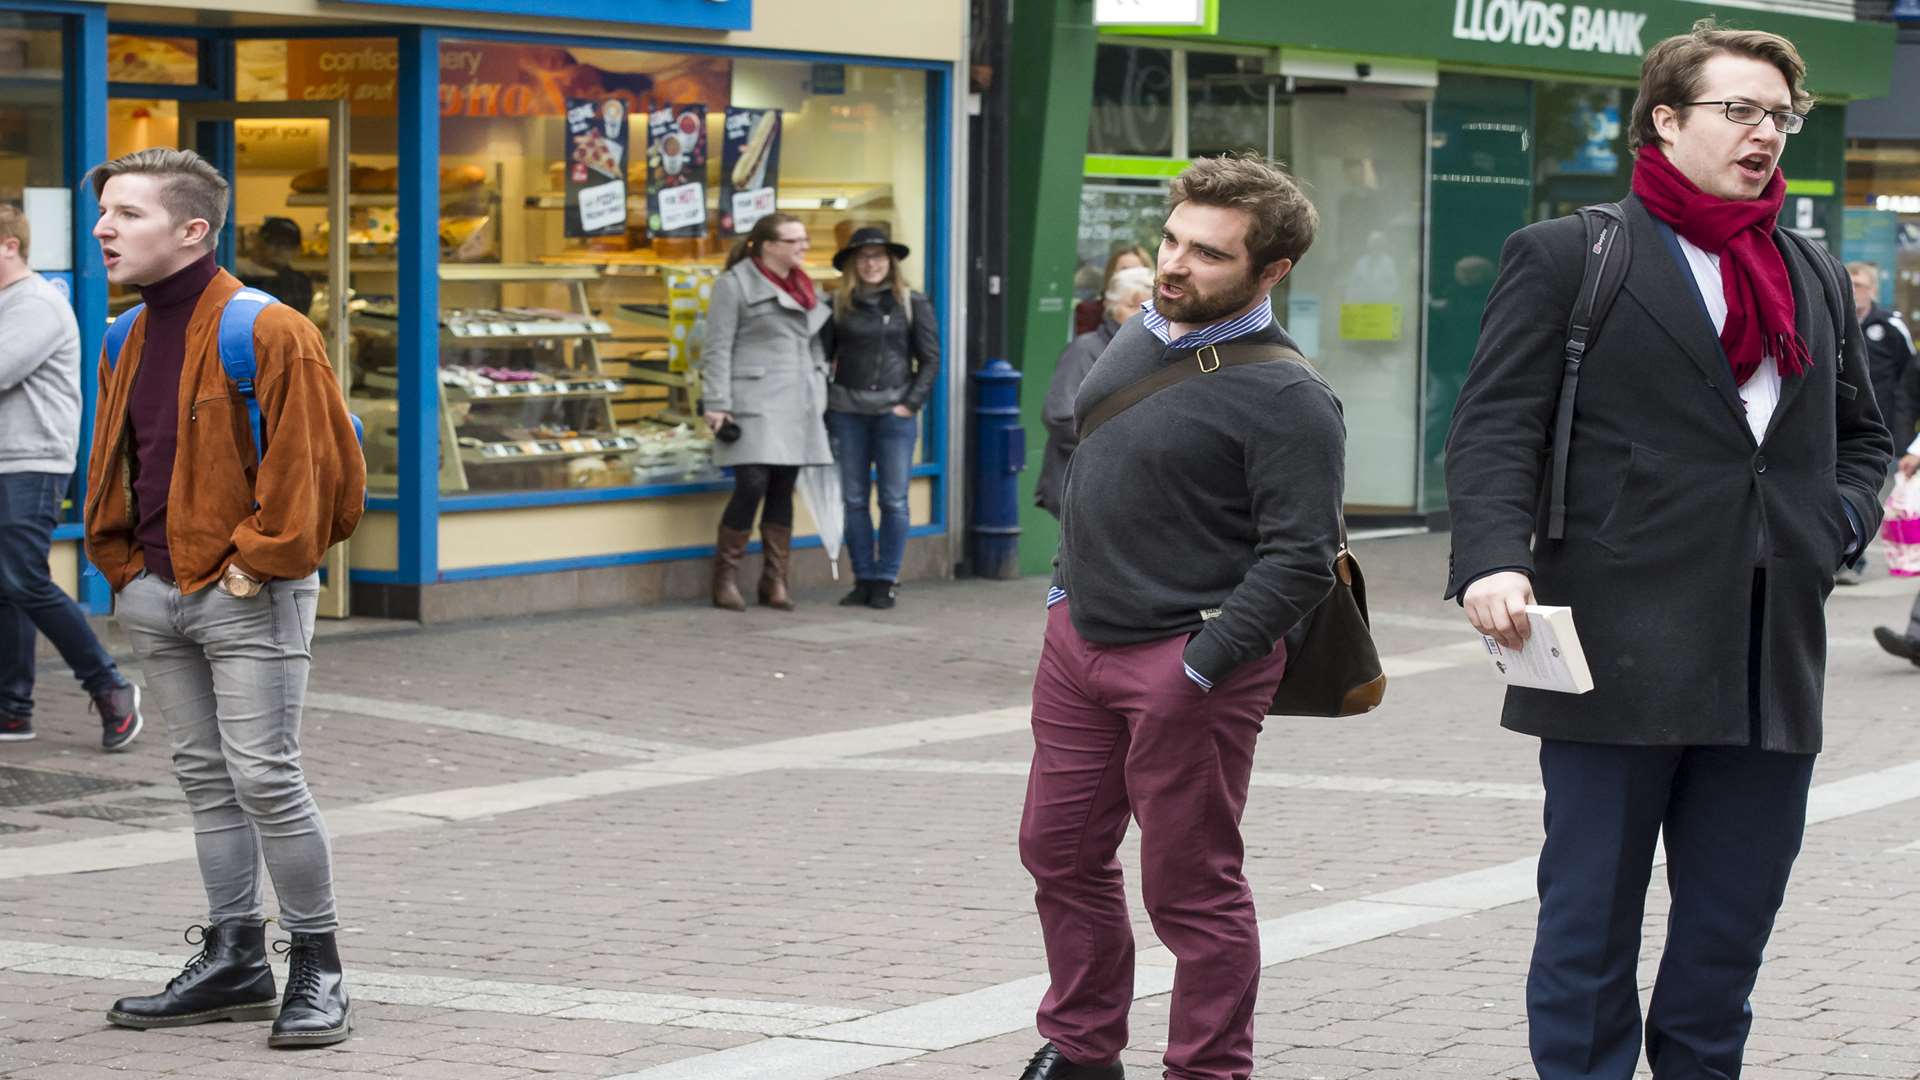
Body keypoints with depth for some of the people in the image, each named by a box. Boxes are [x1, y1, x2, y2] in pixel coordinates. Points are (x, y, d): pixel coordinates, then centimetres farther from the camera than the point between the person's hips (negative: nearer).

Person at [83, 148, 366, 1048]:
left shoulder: (266, 333, -13)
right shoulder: (127, 344, 12)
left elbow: (315, 460, -14)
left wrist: (258, 559, -13)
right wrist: (125, 563, 13)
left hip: (248, 598, -8)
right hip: (156, 596, 8)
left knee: (264, 776, -8)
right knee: (204, 775, 12)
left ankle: (316, 967, 3)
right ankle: (234, 958, 22)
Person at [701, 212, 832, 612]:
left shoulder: (802, 286, 17)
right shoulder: (735, 284, -3)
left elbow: (815, 345, 22)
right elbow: (718, 349, -6)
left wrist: (821, 398, 15)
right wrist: (717, 404, -12)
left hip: (798, 406, 7)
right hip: (755, 404, -7)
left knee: (783, 491, 7)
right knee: (752, 486, -13)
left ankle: (776, 582, 12)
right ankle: (725, 578, 0)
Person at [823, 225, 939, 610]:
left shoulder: (913, 304, 2)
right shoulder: (839, 305, 8)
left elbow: (930, 360, 3)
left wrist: (911, 403, -6)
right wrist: (826, 403, 2)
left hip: (894, 411, -2)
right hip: (847, 411, 2)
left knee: (894, 500, -3)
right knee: (853, 499, 4)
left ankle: (886, 581, 3)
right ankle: (863, 578, 11)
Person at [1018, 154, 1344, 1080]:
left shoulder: (1286, 400, -17)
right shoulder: (1140, 335, 8)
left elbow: (1299, 560, -21)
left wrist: (1199, 667, -22)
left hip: (1185, 662, -8)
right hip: (1079, 635, 8)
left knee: (1190, 889, 1)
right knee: (1060, 853, 16)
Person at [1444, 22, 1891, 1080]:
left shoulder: (1815, 278, 18)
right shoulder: (1564, 257, 2)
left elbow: (1860, 432, 28)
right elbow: (1495, 426, -6)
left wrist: (1839, 519, 7)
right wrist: (1493, 559, -22)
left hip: (1771, 663, 5)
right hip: (1622, 654, -5)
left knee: (1730, 932, 9)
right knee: (1591, 924, 1)